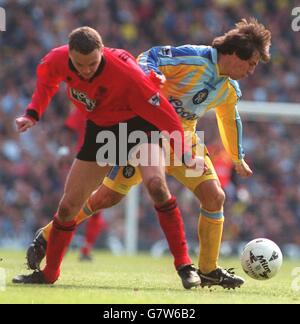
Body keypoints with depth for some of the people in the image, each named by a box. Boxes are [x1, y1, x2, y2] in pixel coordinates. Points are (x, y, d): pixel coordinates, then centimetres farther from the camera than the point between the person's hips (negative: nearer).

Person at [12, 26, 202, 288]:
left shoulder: (125, 72, -35)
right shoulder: (58, 60, -20)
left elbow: (163, 113, -28)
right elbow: (46, 80, 7)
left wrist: (186, 154, -25)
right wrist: (32, 115, -4)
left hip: (139, 123, -5)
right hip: (100, 129, 5)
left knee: (155, 183, -32)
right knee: (69, 205, 5)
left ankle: (184, 265, -22)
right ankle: (49, 272, 27)